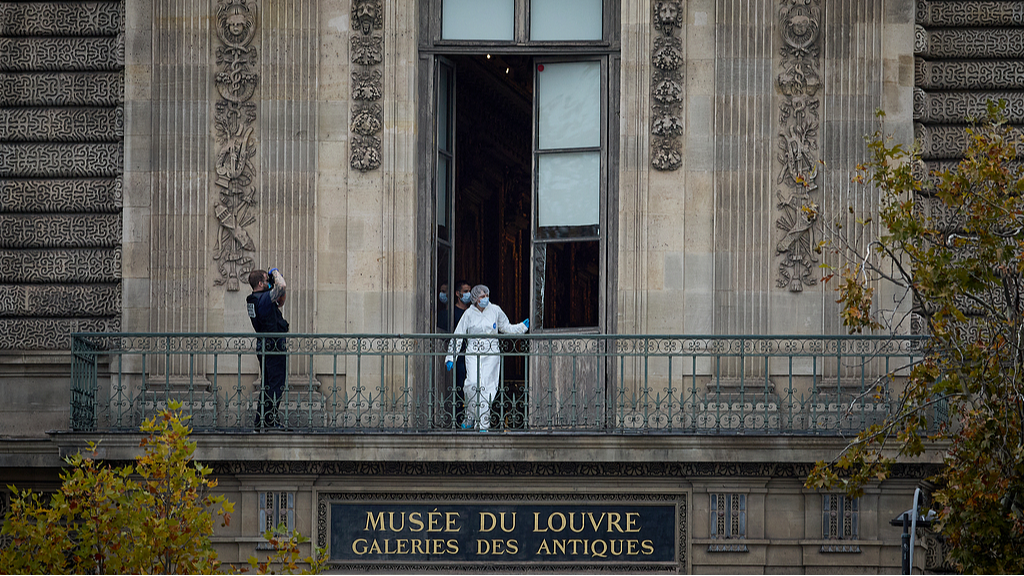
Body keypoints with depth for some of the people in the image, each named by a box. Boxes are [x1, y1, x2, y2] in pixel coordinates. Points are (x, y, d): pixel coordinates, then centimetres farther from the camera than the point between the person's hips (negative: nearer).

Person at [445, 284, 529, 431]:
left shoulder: (495, 310, 5)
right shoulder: (469, 314, 1)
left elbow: (506, 328, 20)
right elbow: (457, 337, 4)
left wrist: (523, 326, 8)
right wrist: (450, 357, 0)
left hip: (491, 354, 1)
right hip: (473, 354, -1)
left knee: (487, 387, -6)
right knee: (473, 383, -20)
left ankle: (483, 423, -1)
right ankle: (470, 419, -4)